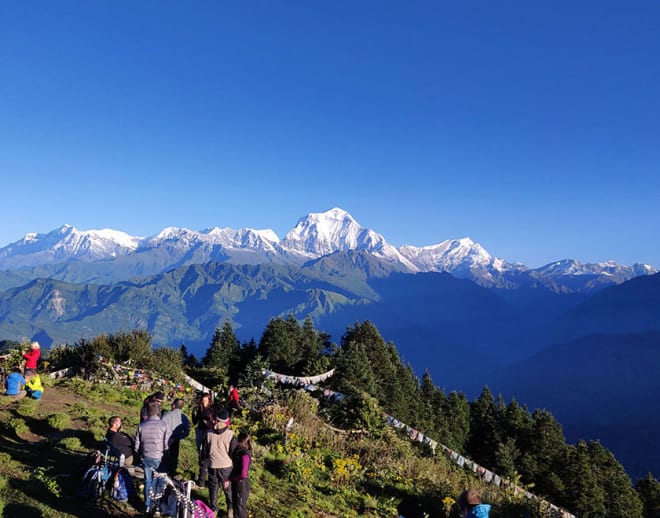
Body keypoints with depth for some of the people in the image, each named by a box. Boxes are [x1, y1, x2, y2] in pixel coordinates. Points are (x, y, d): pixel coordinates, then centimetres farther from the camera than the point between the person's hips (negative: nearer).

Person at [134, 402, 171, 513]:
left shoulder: (141, 425, -1)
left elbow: (137, 444, 5)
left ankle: (148, 506, 18)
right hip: (158, 458, -3)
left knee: (148, 481, 14)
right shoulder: (163, 425, -10)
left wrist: (140, 454, 21)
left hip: (146, 457, 3)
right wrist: (167, 457, 8)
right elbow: (167, 444, -9)